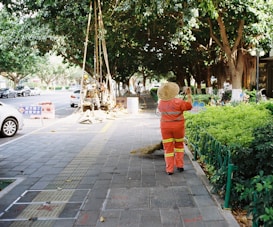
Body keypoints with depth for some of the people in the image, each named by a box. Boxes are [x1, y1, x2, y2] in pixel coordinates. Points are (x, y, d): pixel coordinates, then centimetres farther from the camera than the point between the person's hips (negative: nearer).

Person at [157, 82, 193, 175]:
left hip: (165, 127, 2)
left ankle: (169, 169, 7)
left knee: (168, 148, 8)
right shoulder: (177, 102, -16)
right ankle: (179, 165, 17)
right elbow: (189, 106, -7)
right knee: (179, 145, 19)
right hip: (178, 126, -2)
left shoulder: (161, 103, -3)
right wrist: (189, 94, 2)